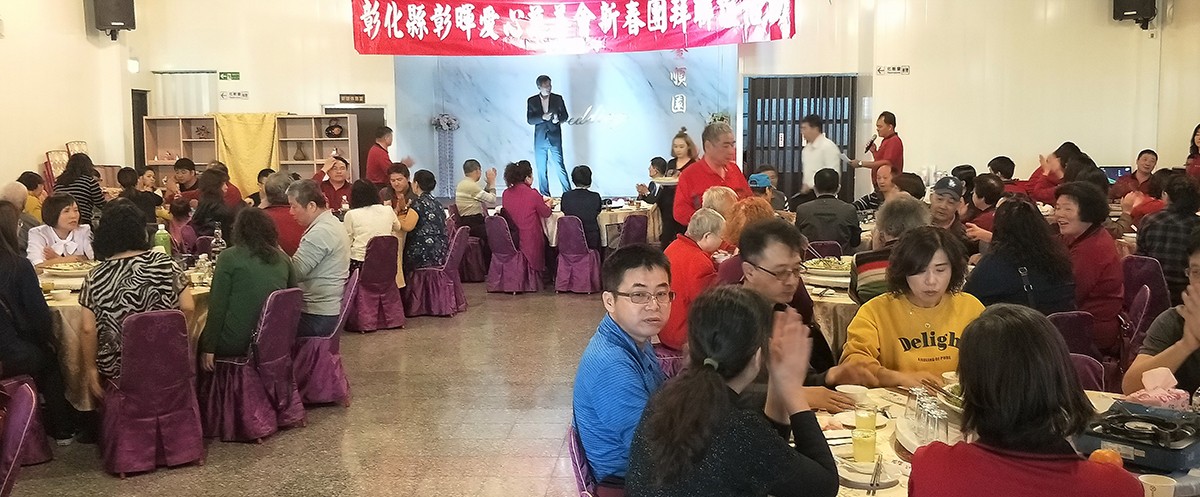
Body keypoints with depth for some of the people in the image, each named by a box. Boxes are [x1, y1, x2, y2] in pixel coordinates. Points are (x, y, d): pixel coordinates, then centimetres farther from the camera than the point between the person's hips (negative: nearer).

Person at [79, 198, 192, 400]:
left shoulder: (96, 278, -8)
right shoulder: (165, 264, -7)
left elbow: (88, 330, -7)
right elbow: (188, 307, -5)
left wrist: (91, 368, 5)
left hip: (116, 369, 0)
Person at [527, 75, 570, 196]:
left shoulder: (558, 99, 5)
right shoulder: (531, 101, 5)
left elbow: (565, 116, 8)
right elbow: (529, 120, -2)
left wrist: (558, 119, -15)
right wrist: (543, 117, -18)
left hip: (555, 138, -1)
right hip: (540, 140, 1)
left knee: (560, 167, -8)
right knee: (541, 170, 5)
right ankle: (544, 196, 13)